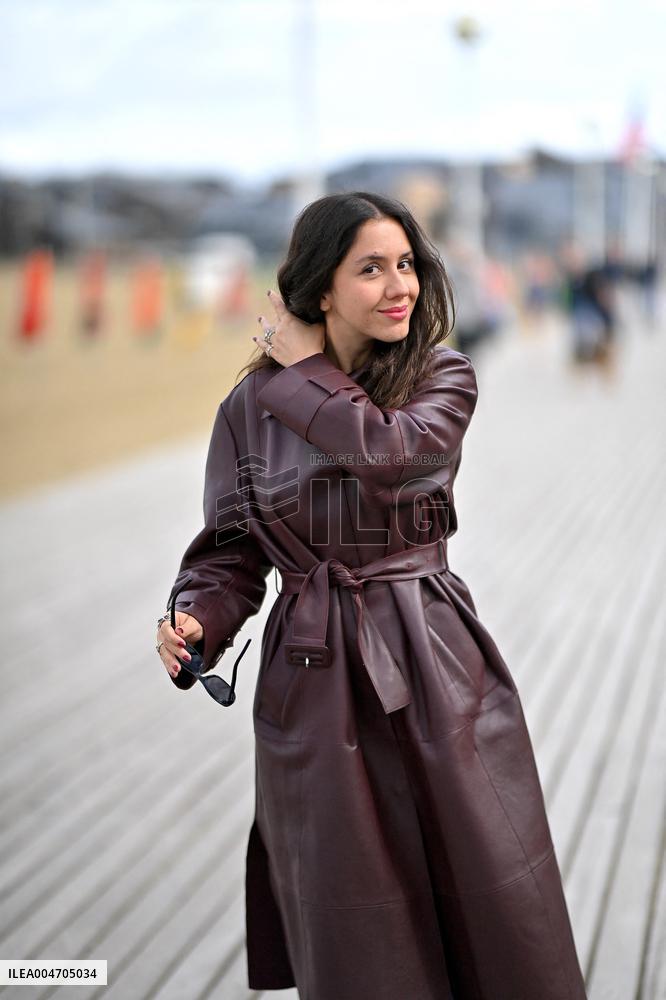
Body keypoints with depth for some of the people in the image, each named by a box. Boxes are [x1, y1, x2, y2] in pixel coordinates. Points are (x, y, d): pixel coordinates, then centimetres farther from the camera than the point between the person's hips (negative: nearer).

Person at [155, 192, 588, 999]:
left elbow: (391, 450, -21)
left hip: (435, 664, 0)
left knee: (502, 900, 3)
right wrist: (195, 624, -14)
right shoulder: (250, 406, 3)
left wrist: (306, 370, -7)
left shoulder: (442, 378, 1)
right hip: (314, 680, 0)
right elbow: (230, 553, 6)